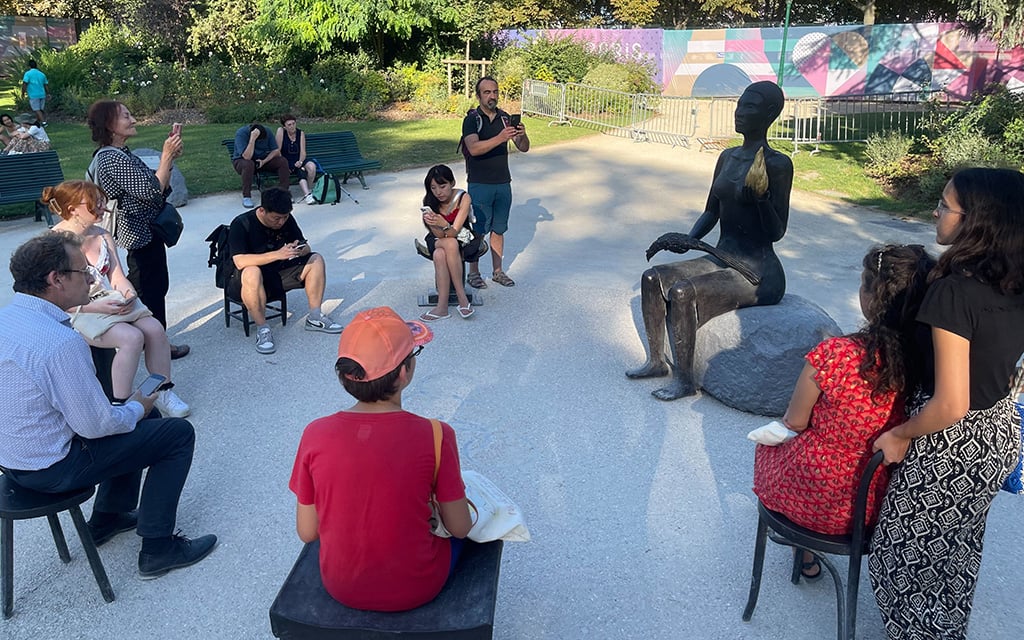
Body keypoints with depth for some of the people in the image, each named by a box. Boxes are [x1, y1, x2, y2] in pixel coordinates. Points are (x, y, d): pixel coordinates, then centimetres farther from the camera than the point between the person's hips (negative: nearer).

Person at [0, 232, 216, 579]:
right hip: (51, 469, -9)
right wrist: (137, 408, -4)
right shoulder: (61, 341, -30)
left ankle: (108, 517, 34)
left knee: (130, 415, 25)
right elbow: (95, 426, -24)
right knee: (178, 433, -1)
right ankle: (158, 548, 6)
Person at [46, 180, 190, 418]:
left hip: (110, 299, 6)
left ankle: (164, 393, -3)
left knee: (154, 328, -18)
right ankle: (121, 406, -17)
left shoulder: (102, 235, 7)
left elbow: (117, 276, 10)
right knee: (132, 337, -29)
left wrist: (128, 293, -12)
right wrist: (94, 307, -23)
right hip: (77, 312, -6)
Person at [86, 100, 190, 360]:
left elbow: (159, 185, 10)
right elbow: (151, 191, -26)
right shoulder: (113, 158, -20)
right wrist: (167, 156, -21)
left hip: (143, 232, 10)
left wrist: (169, 156, -1)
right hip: (142, 234, -10)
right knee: (153, 289, 1)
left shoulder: (121, 154, 11)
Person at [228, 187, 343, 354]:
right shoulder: (241, 224, -20)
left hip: (277, 274, 6)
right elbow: (240, 262, -33)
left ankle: (314, 318, -5)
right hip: (243, 282, -6)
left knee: (316, 260, -10)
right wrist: (277, 254, -38)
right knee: (252, 273, -41)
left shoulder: (286, 219, -2)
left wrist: (300, 250, -23)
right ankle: (262, 328, -27)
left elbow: (306, 247, 3)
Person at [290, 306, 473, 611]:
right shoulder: (434, 436, -24)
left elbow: (307, 532, -6)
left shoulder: (315, 435, -17)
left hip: (340, 588, 3)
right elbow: (460, 528, -12)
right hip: (415, 589, -3)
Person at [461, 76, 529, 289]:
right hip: (479, 185, -4)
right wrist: (500, 138, -37)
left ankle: (498, 271, 23)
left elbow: (524, 148, 1)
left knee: (498, 230, 12)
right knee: (478, 231, 2)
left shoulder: (505, 118, 6)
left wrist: (522, 135, -22)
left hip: (503, 184, 4)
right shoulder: (472, 119, -8)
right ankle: (474, 273, 14)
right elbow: (474, 148, -24)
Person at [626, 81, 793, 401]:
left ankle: (685, 380, -11)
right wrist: (689, 239, 0)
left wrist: (762, 199, -32)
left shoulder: (777, 165, -13)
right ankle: (656, 361, 8)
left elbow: (777, 232, -14)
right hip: (721, 260, 8)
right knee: (653, 278, -5)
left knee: (683, 291, -27)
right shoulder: (728, 157, 11)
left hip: (757, 275, -8)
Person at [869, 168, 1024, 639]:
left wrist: (901, 435, -14)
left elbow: (950, 406, -30)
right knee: (958, 544, 28)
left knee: (913, 553, 14)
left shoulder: (955, 290, -30)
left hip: (952, 445, -8)